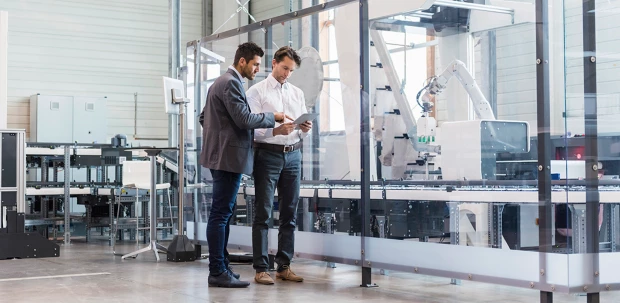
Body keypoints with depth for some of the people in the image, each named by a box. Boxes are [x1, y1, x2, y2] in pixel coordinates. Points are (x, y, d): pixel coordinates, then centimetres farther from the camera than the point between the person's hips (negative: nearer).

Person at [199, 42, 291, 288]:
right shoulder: (231, 83, -13)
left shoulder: (222, 82, 20)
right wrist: (273, 118, -9)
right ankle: (218, 272, -7)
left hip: (221, 155, 11)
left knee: (223, 212, 13)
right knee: (221, 214, -9)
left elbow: (204, 116, 26)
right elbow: (244, 118, -20)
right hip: (230, 156, -11)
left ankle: (220, 266, 19)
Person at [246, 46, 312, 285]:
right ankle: (261, 269, 1)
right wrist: (275, 131, -25)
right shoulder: (257, 91, 0)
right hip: (268, 155, -5)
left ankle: (284, 267, 14)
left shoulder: (297, 93, 15)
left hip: (293, 155, 5)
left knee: (289, 214, 7)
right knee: (263, 214, -3)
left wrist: (306, 129, -10)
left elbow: (303, 130, 14)